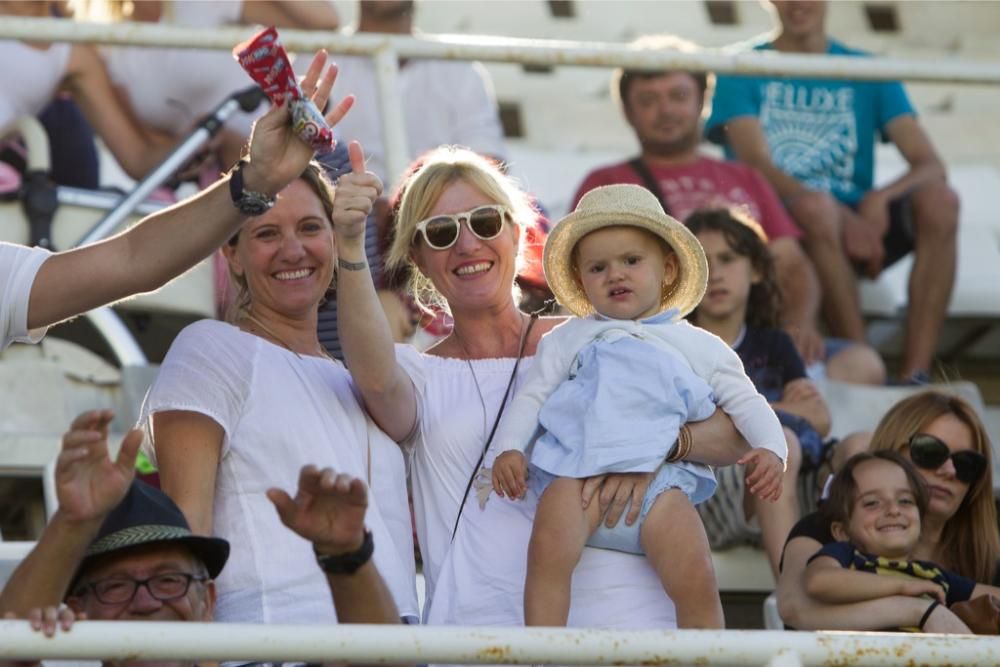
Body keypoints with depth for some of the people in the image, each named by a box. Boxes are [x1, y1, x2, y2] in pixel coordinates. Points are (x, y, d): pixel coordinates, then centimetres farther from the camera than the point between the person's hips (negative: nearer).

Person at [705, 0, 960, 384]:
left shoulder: (868, 73, 14)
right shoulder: (741, 73, 6)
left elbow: (931, 167, 2)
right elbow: (758, 166, -10)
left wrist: (880, 198, -22)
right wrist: (843, 218, -26)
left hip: (862, 221, 3)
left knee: (939, 201, -26)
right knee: (814, 208, -38)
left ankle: (916, 373, -32)